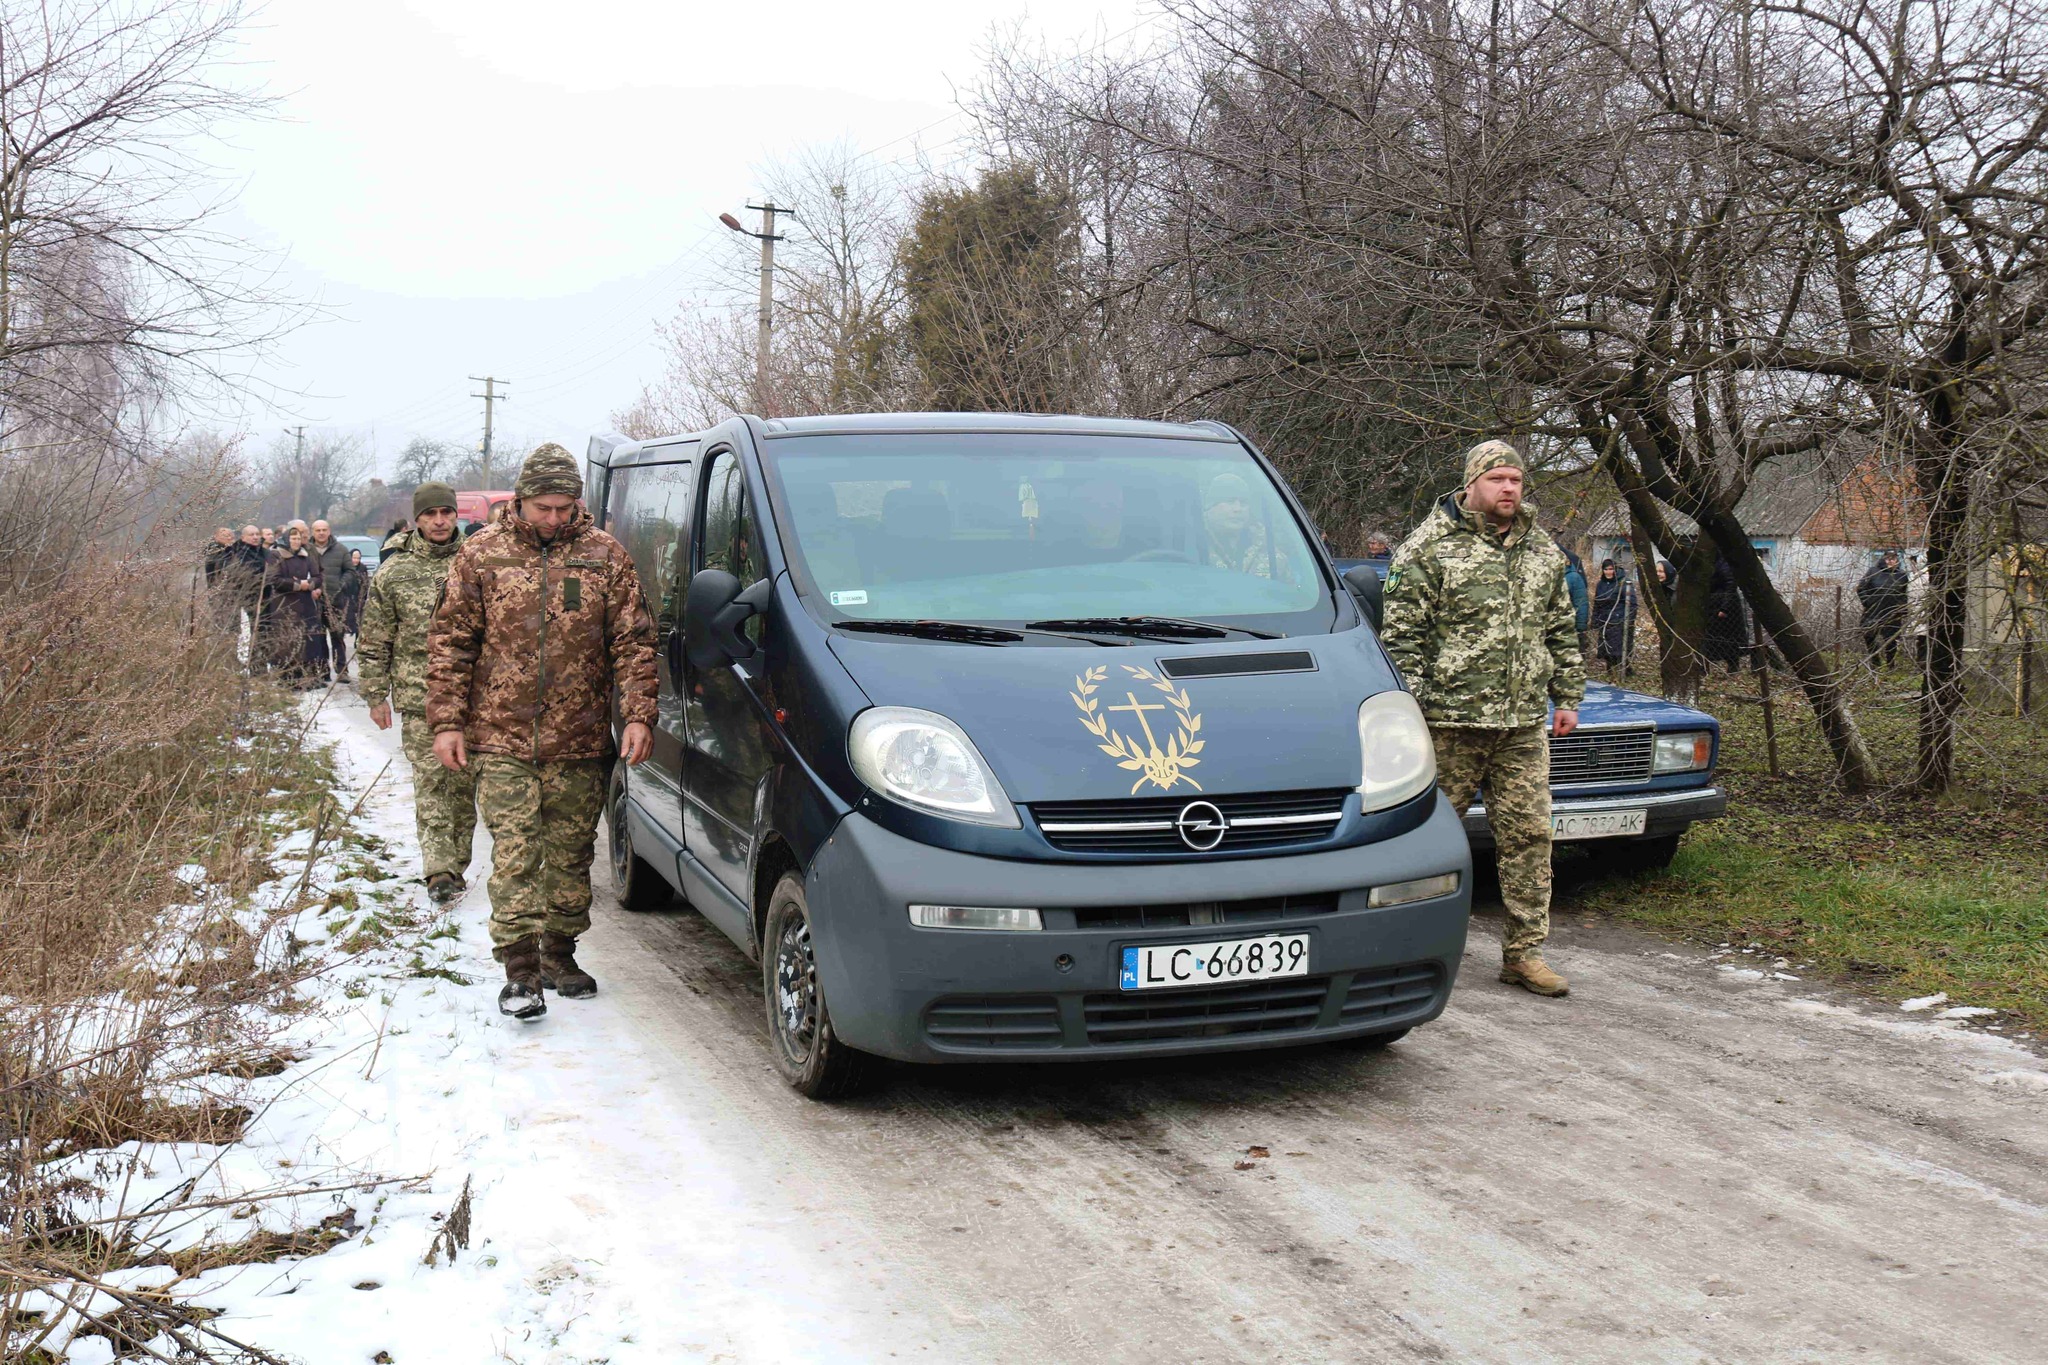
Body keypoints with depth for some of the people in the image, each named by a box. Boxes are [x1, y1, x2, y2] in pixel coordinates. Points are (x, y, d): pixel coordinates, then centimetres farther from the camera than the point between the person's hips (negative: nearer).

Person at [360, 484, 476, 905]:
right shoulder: (393, 573, 5)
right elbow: (373, 642, 8)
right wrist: (376, 695, 4)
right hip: (418, 697, -1)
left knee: (464, 782, 7)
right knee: (430, 781, -8)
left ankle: (457, 865, 17)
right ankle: (439, 870, -11)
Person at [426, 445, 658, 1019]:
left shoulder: (605, 557, 4)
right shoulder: (481, 556, 3)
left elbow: (634, 643, 5)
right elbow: (450, 643, 5)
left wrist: (637, 714, -4)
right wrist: (447, 720, -1)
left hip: (579, 743, 2)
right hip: (502, 740, -1)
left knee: (571, 854, 10)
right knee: (515, 854, -7)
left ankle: (559, 955, 24)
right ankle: (520, 970, -4)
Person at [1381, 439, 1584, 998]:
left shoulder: (1544, 553, 14)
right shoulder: (1427, 549, -4)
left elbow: (1562, 632, 22)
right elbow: (1401, 637, -6)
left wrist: (1568, 697, 16)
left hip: (1524, 725, 5)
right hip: (1450, 721, -5)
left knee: (1528, 835, 5)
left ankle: (1524, 952, 13)